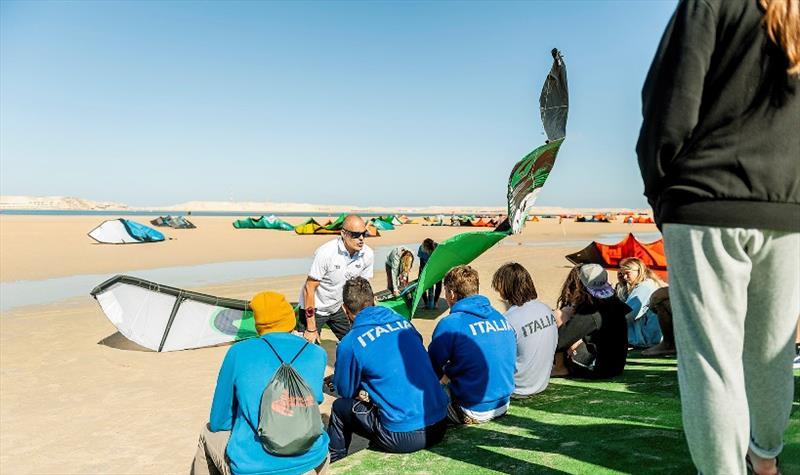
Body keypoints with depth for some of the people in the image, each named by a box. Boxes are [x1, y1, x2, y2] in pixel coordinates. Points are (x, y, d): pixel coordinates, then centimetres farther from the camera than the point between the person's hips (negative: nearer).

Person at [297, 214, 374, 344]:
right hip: (313, 309, -5)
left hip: (337, 308, 5)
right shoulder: (325, 253, -27)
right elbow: (309, 288, -22)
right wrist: (311, 329, -21)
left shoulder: (367, 254, -11)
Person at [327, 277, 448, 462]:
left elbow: (346, 392, 5)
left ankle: (333, 458, 34)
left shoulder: (350, 344, -9)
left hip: (403, 437, -6)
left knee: (340, 406, 15)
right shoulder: (404, 322, 8)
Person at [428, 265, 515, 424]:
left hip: (472, 413, -7)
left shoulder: (450, 324, -16)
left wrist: (446, 376, 15)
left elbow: (432, 367, -7)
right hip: (503, 406, 7)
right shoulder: (500, 317, 4)